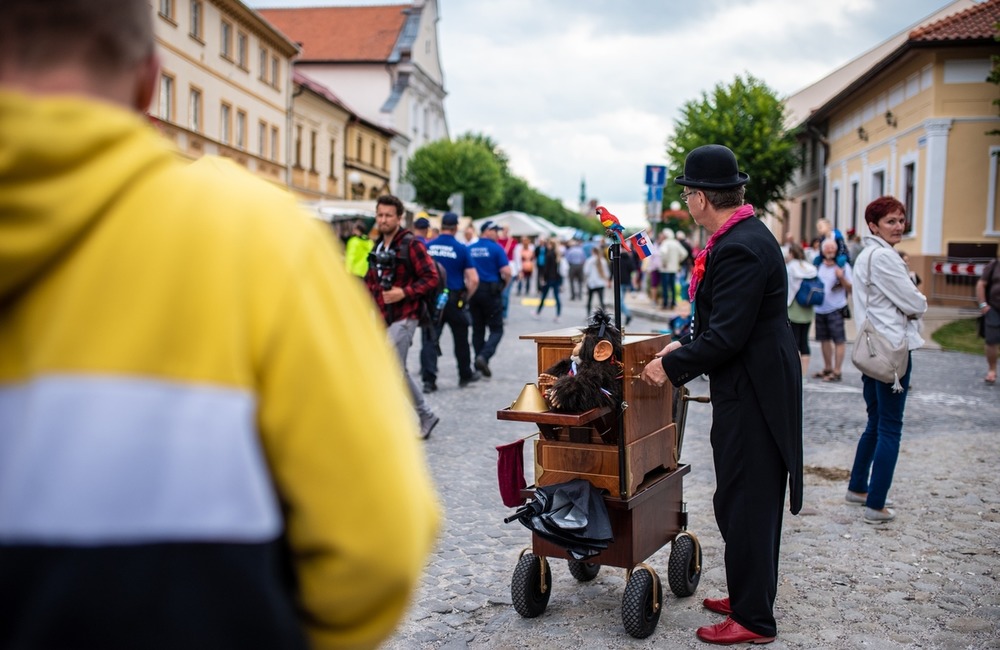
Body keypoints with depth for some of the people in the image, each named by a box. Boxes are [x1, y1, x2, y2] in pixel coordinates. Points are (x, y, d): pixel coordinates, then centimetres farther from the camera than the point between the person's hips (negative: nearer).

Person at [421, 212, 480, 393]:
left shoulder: (428, 247, 0)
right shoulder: (461, 249, -5)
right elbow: (473, 279, -9)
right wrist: (466, 297, 6)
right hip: (455, 299, -1)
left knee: (430, 340, 1)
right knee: (461, 340, 15)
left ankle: (428, 379, -9)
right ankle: (465, 375, 30)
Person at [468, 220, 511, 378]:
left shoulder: (470, 249, 6)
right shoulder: (496, 248, -8)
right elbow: (506, 272, -14)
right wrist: (504, 286, 4)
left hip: (474, 292, 5)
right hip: (491, 291, -5)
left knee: (477, 329, 12)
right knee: (496, 329, 3)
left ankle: (479, 363, 13)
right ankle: (484, 356, -18)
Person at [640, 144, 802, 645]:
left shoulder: (739, 248, -23)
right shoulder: (746, 235, 10)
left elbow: (727, 336, -25)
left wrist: (673, 365, -13)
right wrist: (685, 346, 11)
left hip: (751, 393, -11)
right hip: (756, 385, 11)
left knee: (744, 503, 0)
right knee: (752, 500, 20)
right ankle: (750, 595, 35)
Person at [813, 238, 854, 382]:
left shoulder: (843, 266, -5)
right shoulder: (819, 266, 11)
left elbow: (851, 289, -8)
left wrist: (842, 278, -24)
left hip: (836, 309, -6)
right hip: (820, 309, 6)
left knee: (839, 340, -4)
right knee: (824, 339, 14)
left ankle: (837, 371, -2)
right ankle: (827, 368, 27)